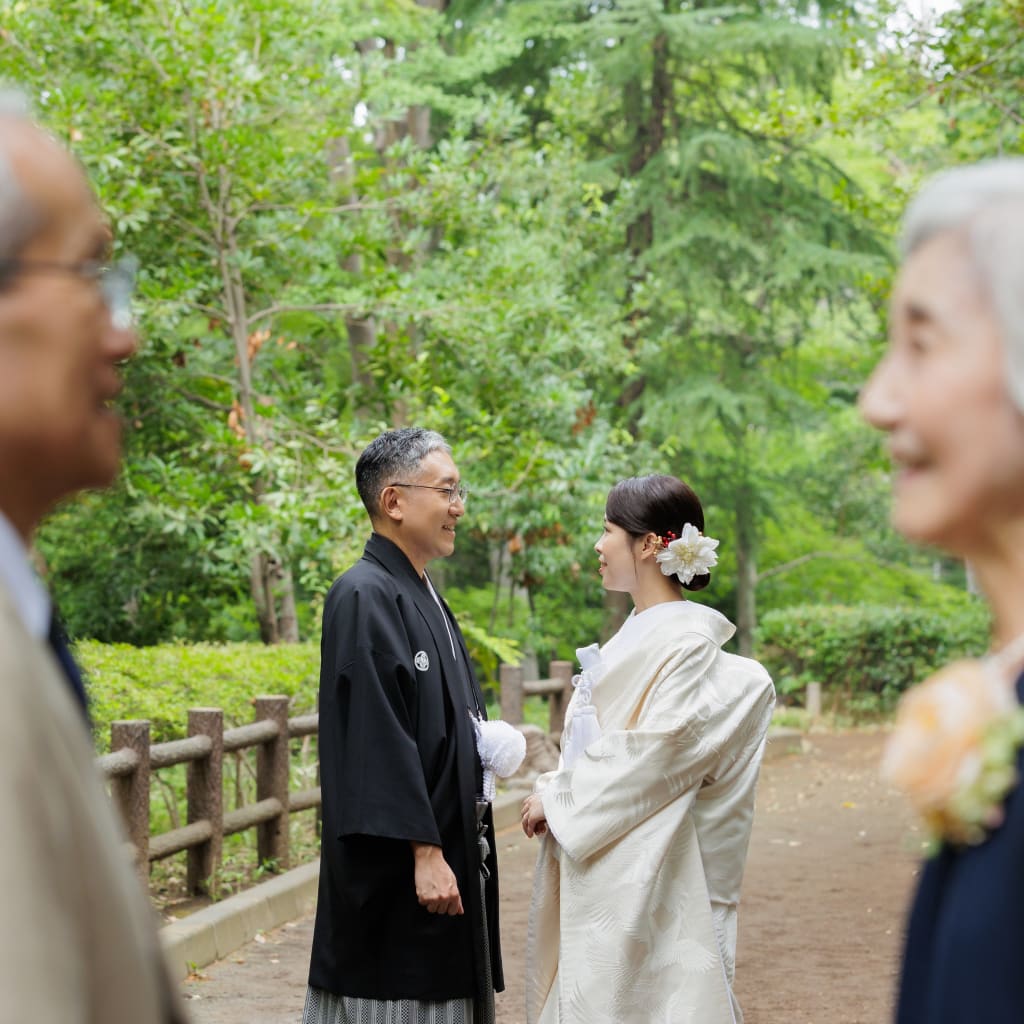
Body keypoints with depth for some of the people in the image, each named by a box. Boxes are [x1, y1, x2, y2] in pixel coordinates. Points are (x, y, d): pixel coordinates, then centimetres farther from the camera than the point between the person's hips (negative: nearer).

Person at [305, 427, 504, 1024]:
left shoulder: (422, 596, 14)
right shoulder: (365, 598, -15)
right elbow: (378, 740, -22)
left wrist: (493, 745, 6)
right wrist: (425, 851, -23)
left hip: (447, 851, 9)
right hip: (399, 875, -9)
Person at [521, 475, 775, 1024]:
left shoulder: (685, 640, -14)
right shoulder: (635, 634, 14)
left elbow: (654, 753, -20)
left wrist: (558, 798, -12)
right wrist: (556, 789, 2)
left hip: (636, 869, -8)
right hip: (588, 866, 8)